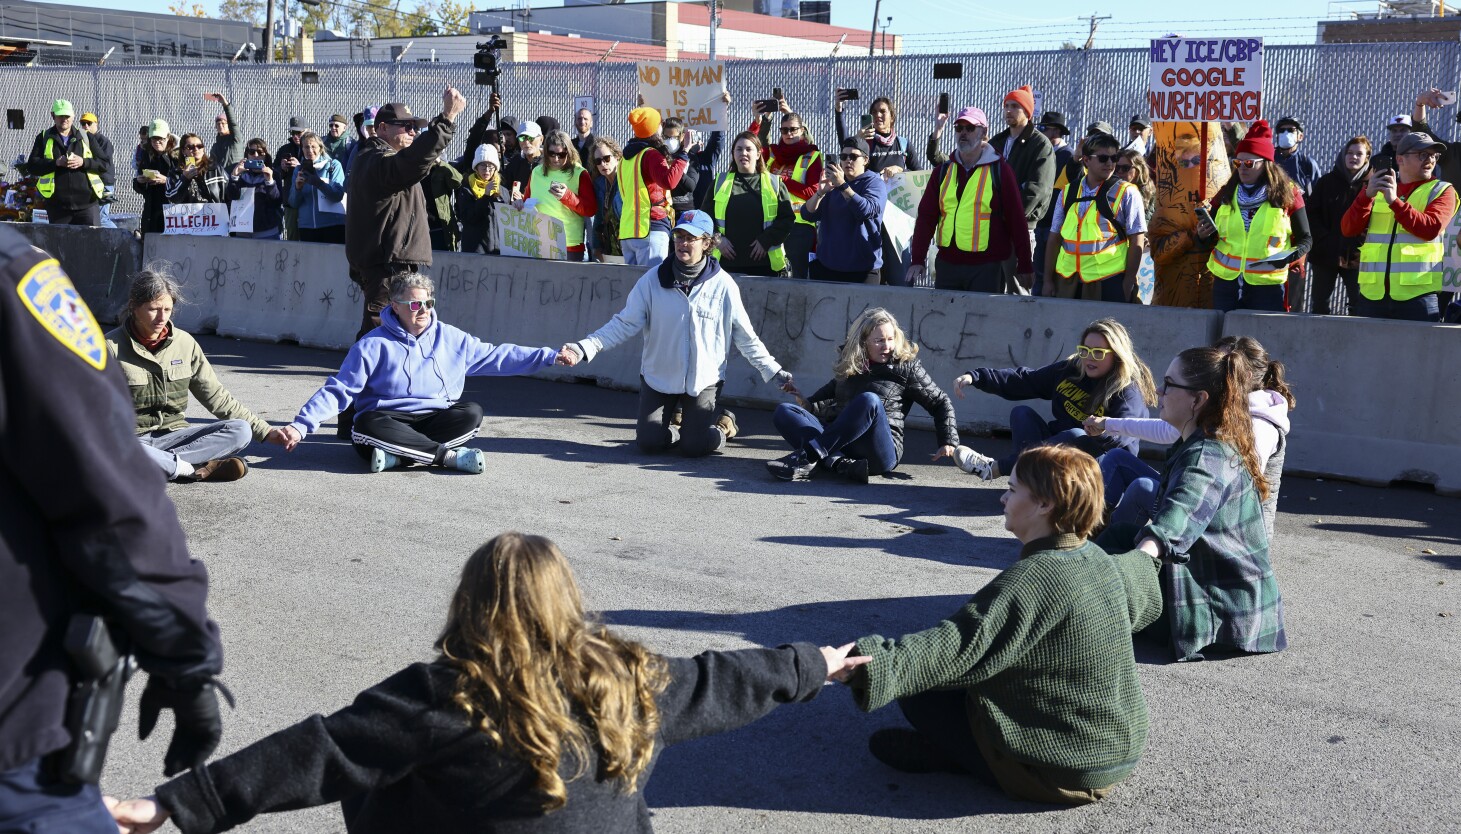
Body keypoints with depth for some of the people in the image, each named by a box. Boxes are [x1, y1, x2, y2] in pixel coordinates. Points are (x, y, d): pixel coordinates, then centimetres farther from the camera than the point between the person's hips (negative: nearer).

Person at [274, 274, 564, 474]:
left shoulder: (451, 338, 11)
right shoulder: (374, 345, 0)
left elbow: (497, 356, 13)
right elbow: (338, 391, -2)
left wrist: (549, 356, 6)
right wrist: (301, 425, -14)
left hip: (436, 418, 3)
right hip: (388, 420, -3)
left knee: (472, 413, -25)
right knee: (367, 426, -37)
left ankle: (398, 455, -33)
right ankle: (449, 455, -35)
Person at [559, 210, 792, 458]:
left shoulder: (723, 285, -7)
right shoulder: (653, 280, -7)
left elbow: (746, 338, 1)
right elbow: (624, 324, -8)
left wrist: (775, 372, -1)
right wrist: (584, 348, -20)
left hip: (704, 381, -1)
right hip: (658, 378, 1)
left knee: (695, 446, -14)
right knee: (649, 441, -9)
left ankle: (722, 420, 20)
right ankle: (673, 419, 25)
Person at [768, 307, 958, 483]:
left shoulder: (906, 366, 8)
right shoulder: (848, 362, 18)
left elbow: (940, 403, 12)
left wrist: (949, 442, 2)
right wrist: (809, 405, 13)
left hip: (882, 451, -4)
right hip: (840, 442, 4)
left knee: (869, 400, -34)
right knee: (783, 411, -15)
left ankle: (808, 458, -41)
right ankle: (839, 463, -39)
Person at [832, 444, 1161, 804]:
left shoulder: (1033, 578, -25)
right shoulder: (1103, 562, 1)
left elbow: (957, 649, -34)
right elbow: (1146, 601, 25)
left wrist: (865, 664, -43)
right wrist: (1147, 555, 49)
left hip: (1056, 775, -9)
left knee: (919, 684, -3)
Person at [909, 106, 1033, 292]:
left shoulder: (1000, 171, 0)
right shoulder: (943, 171, 11)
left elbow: (1016, 219, -1)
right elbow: (926, 216, 8)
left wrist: (1024, 267, -3)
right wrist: (917, 260, -1)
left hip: (986, 268, -4)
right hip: (947, 265, 4)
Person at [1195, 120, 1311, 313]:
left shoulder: (1287, 195, 1)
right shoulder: (1226, 194, 9)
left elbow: (1305, 239, 6)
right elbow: (1211, 239, 14)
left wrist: (1291, 255, -14)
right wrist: (1203, 236, -9)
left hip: (1267, 287, -3)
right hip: (1226, 283, 3)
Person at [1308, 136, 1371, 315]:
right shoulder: (1327, 181, 7)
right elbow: (1311, 213, 2)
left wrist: (1362, 242, -15)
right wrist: (1325, 239, -10)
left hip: (1356, 256, -2)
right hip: (1325, 254, 2)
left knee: (1358, 305, -2)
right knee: (1320, 306, 6)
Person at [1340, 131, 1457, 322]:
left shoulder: (1442, 191, 8)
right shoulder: (1380, 188, 17)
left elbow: (1430, 229, -12)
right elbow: (1348, 229, 4)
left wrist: (1395, 201, -17)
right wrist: (1367, 195, -10)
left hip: (1417, 293, -3)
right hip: (1372, 293, 3)